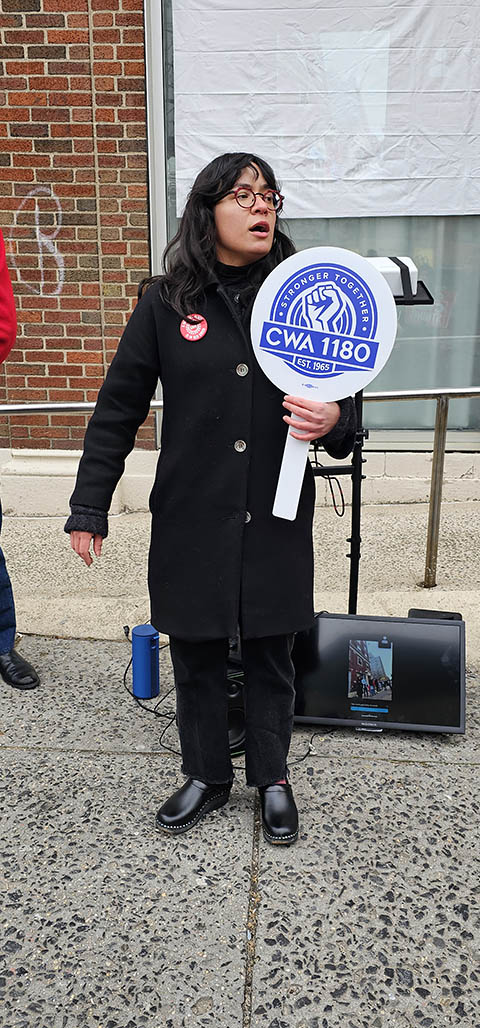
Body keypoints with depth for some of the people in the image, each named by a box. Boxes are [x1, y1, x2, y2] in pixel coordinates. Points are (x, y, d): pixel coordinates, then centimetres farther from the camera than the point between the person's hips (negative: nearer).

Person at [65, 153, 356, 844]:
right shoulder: (166, 302, -1)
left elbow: (344, 398, 9)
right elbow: (118, 409, 2)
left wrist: (333, 422, -16)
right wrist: (89, 507, 1)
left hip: (276, 519, 1)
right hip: (190, 520, 0)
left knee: (270, 653, 12)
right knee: (195, 654, 12)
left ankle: (272, 777, 34)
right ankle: (207, 775, 35)